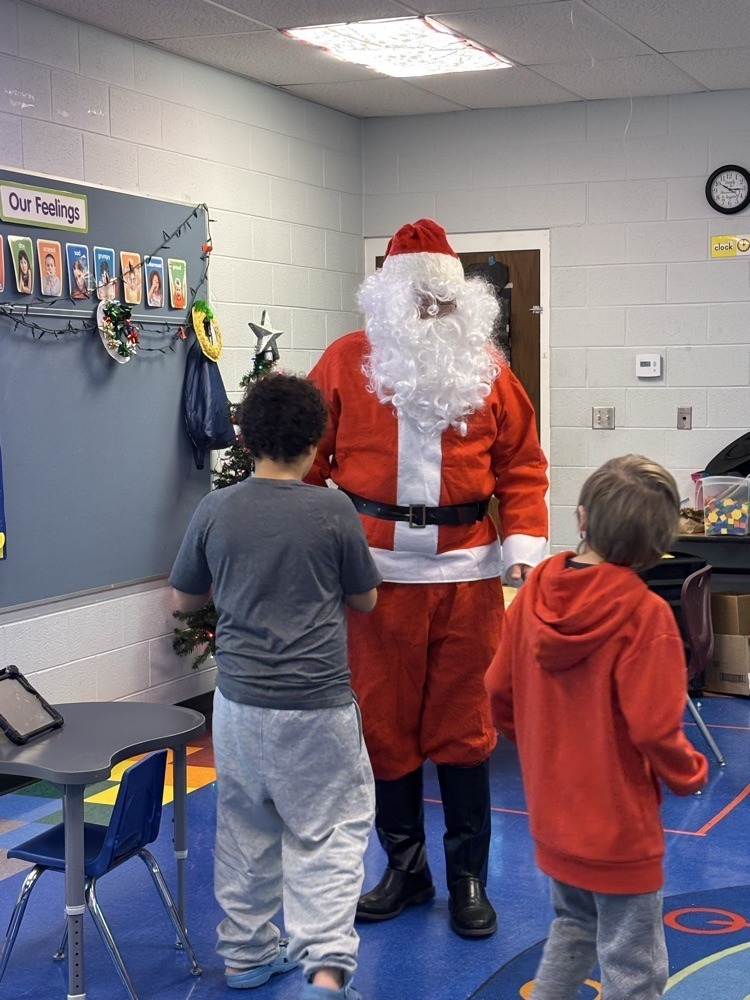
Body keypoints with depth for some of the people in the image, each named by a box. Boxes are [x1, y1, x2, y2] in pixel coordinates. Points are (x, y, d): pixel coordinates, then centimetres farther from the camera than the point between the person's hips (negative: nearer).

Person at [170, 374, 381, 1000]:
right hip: (318, 702, -3)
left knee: (245, 829, 18)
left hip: (239, 700, 4)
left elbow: (186, 599, 10)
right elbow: (365, 600, 3)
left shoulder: (215, 512, -4)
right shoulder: (333, 513, -11)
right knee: (329, 831, 5)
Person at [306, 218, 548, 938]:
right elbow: (309, 461, 4)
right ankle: (405, 867, 26)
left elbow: (521, 464, 8)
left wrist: (525, 541, -4)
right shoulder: (345, 362, 3)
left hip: (466, 572, 0)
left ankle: (469, 878, 20)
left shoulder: (486, 367, 7)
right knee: (384, 723, 8)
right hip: (377, 572, 0)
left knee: (463, 727, 6)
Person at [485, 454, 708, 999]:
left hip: (552, 809, 6)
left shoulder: (534, 591, -6)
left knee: (573, 925, 28)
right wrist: (691, 773, -2)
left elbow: (499, 694, 2)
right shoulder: (645, 614, -23)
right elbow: (654, 729, -22)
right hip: (619, 825, -6)